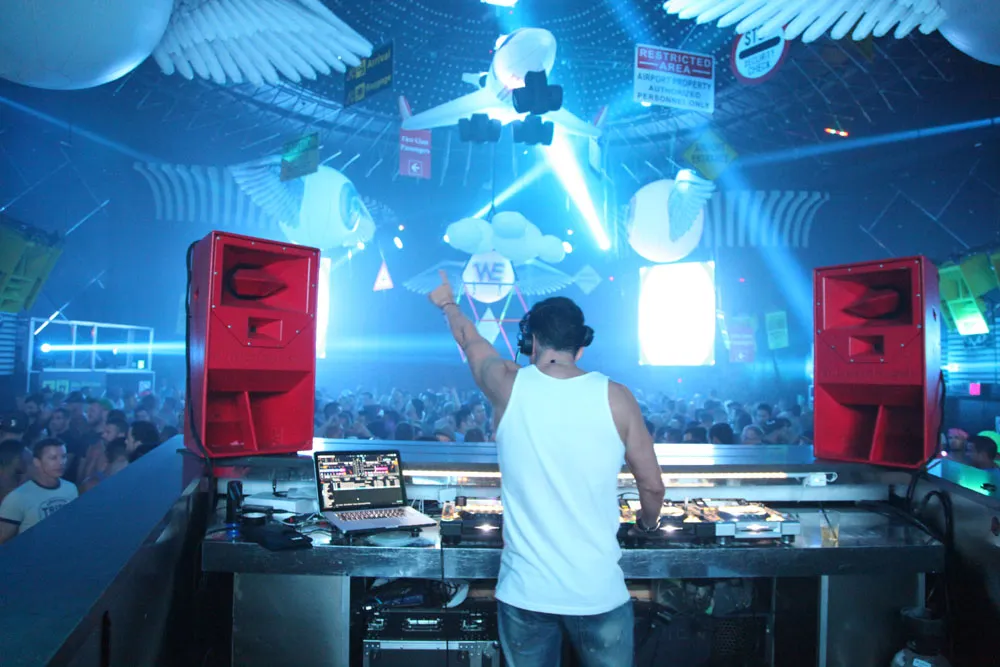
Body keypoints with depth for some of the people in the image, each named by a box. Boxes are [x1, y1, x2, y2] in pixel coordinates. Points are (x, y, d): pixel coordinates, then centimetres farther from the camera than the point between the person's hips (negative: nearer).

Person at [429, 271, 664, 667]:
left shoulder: (509, 385, -5)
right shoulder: (615, 398, -7)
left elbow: (469, 340, 16)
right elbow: (652, 486, 0)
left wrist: (448, 304, 37)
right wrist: (648, 524, 23)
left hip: (524, 591, 1)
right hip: (598, 592, -1)